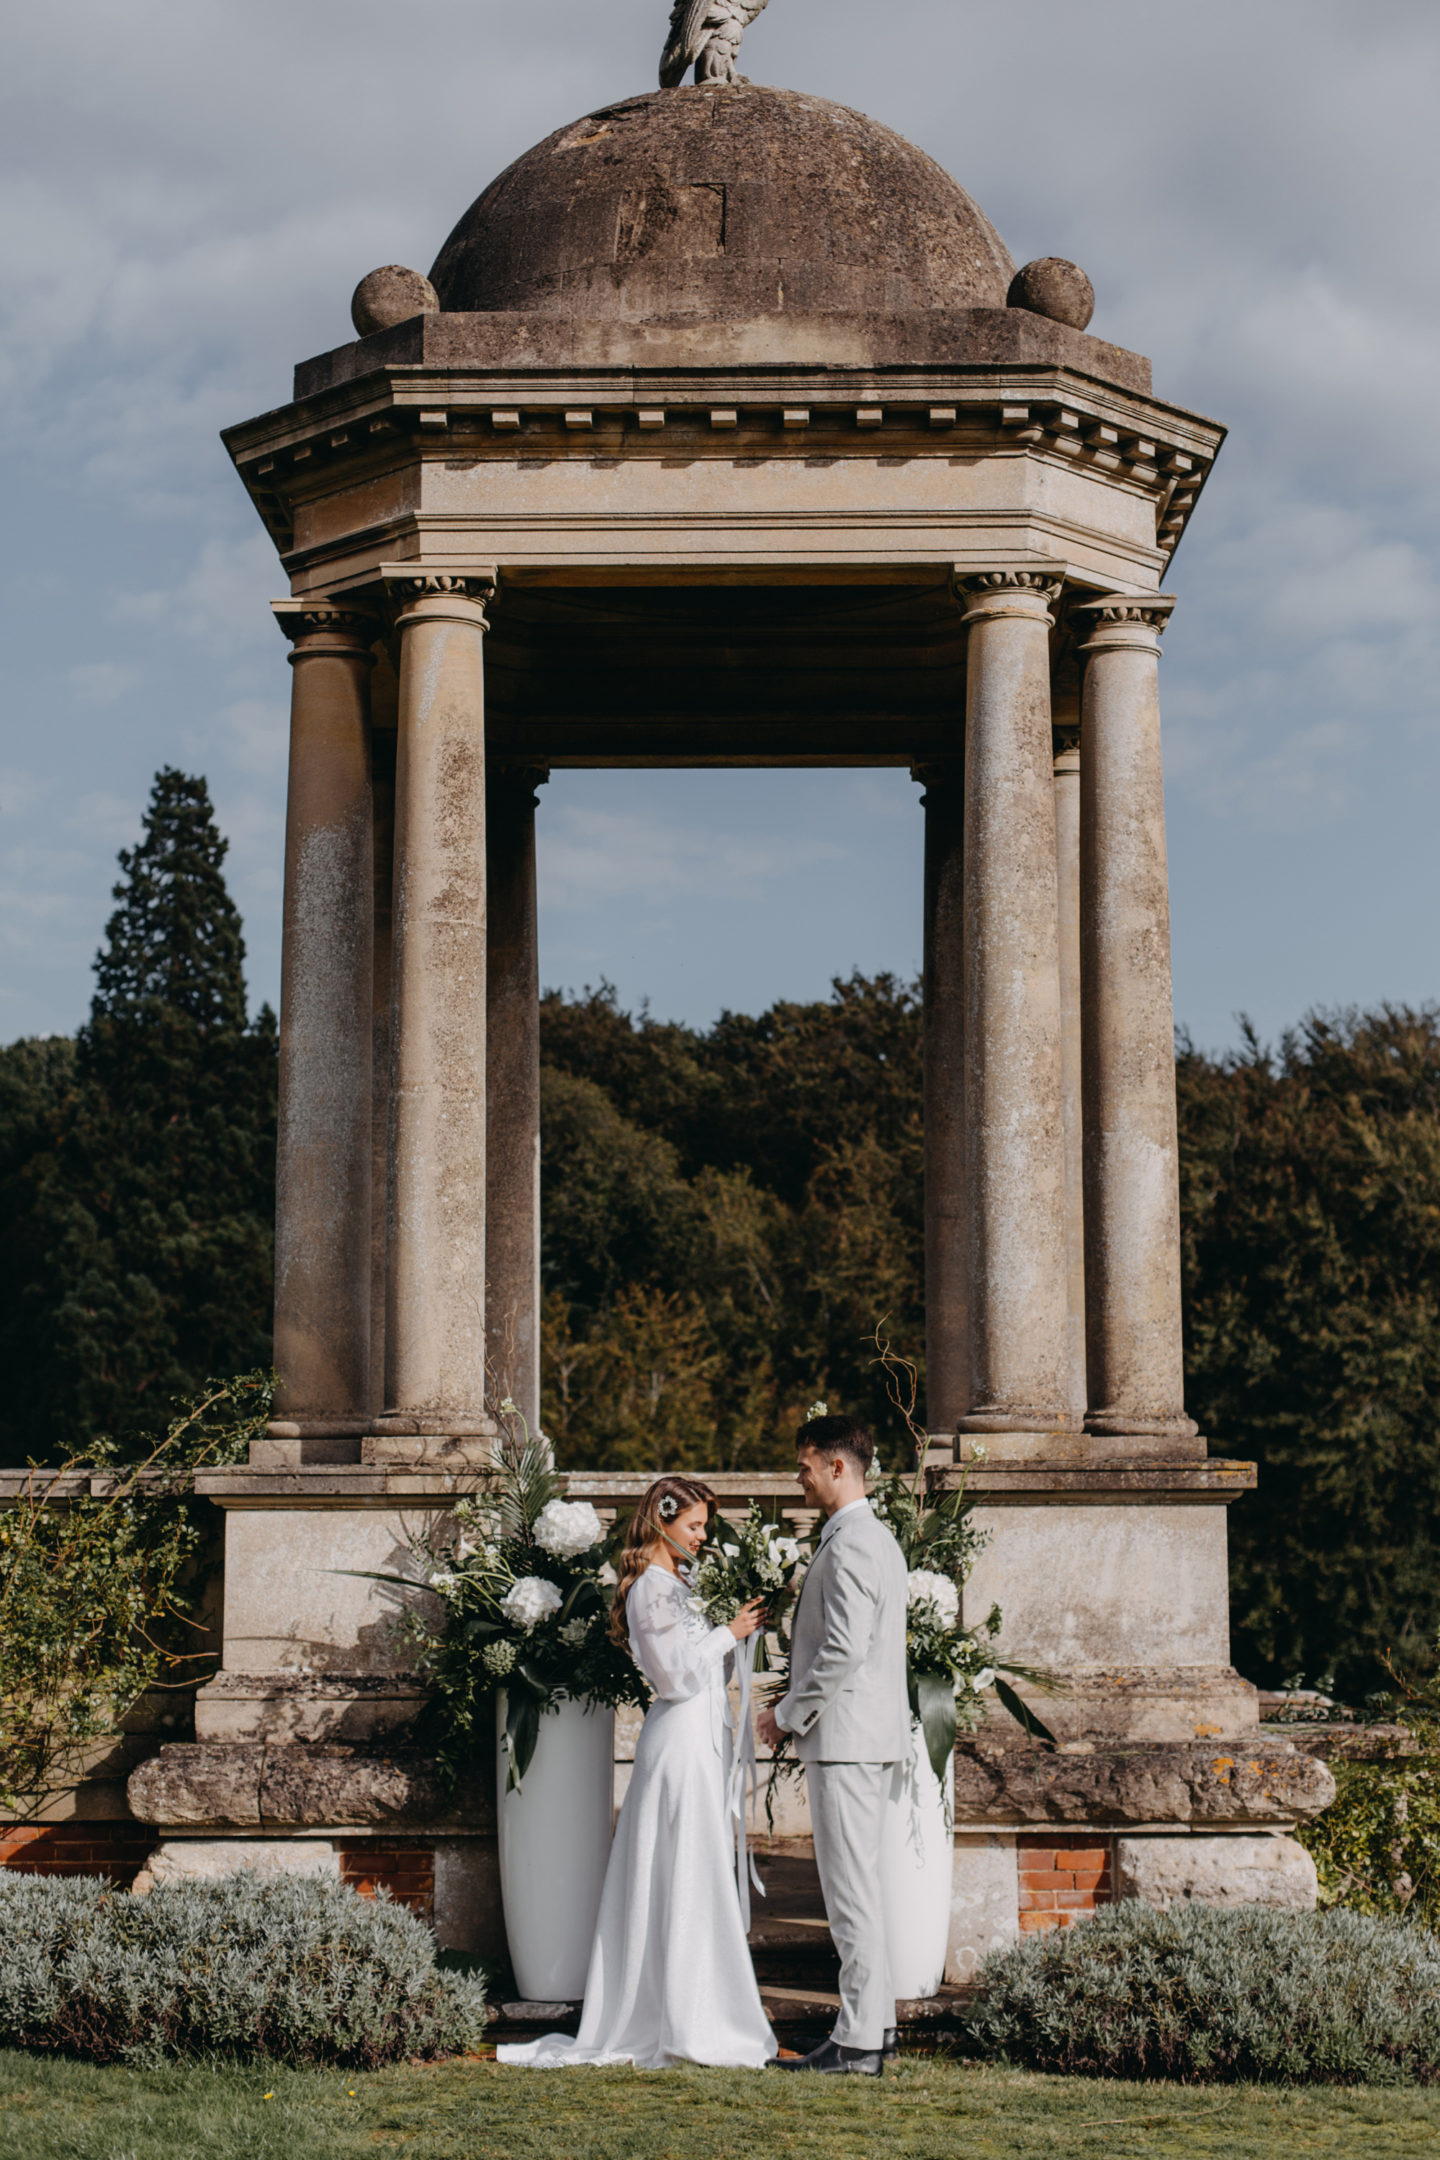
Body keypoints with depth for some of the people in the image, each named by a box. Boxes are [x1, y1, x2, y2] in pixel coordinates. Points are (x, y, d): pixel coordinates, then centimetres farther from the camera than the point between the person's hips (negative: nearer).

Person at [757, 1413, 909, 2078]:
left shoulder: (848, 1546, -16)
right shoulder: (877, 1539, 17)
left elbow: (843, 1651, -23)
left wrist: (787, 1713, -12)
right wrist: (798, 1708, 19)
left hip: (845, 1737, -11)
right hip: (871, 1732, 11)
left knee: (850, 1889, -7)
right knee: (855, 1885, 16)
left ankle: (859, 2043, -4)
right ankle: (872, 2018, 21)